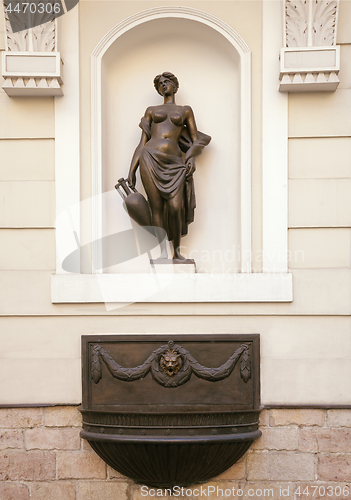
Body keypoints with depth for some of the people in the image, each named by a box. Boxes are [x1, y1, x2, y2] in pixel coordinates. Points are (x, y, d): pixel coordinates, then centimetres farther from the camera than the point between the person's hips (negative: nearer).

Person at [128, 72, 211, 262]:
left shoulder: (185, 110, 19)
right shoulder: (151, 110, 20)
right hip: (150, 158, 1)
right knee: (157, 206, -4)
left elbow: (197, 140, 14)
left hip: (173, 163, -1)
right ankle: (163, 252, 3)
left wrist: (191, 157, -7)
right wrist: (132, 170, 7)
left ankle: (177, 252, 4)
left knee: (175, 208, -13)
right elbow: (142, 142, 15)